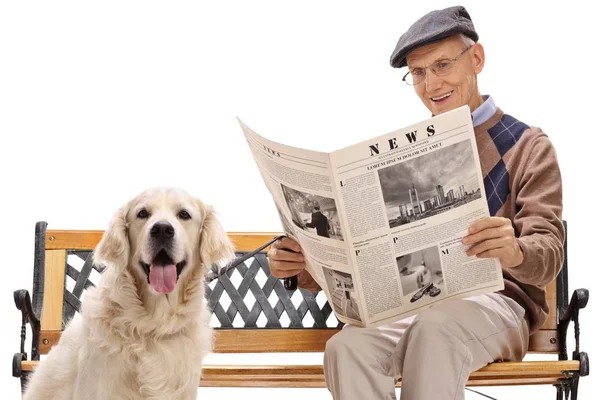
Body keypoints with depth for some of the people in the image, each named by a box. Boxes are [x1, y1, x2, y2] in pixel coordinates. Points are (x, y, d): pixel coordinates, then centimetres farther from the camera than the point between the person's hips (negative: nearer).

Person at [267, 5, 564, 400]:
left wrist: (515, 252, -32)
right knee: (348, 347, -31)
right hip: (408, 303, 3)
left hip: (494, 301, -3)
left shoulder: (528, 147, 6)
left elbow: (548, 255, -7)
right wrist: (303, 264, -9)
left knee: (435, 328, -39)